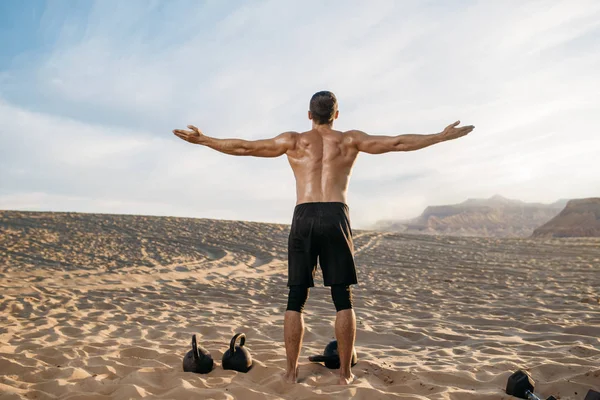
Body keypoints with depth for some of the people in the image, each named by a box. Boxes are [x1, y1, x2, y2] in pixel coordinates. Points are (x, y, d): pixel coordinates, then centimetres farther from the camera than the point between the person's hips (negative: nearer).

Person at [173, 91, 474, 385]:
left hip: (304, 219, 1)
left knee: (296, 299, 7)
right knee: (343, 299, 6)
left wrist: (201, 139, 22)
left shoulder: (293, 140, 12)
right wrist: (443, 136, 19)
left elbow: (243, 147, 12)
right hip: (335, 218, 0)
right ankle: (344, 372, 8)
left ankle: (291, 371, 9)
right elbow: (399, 143, 11)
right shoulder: (350, 140, 12)